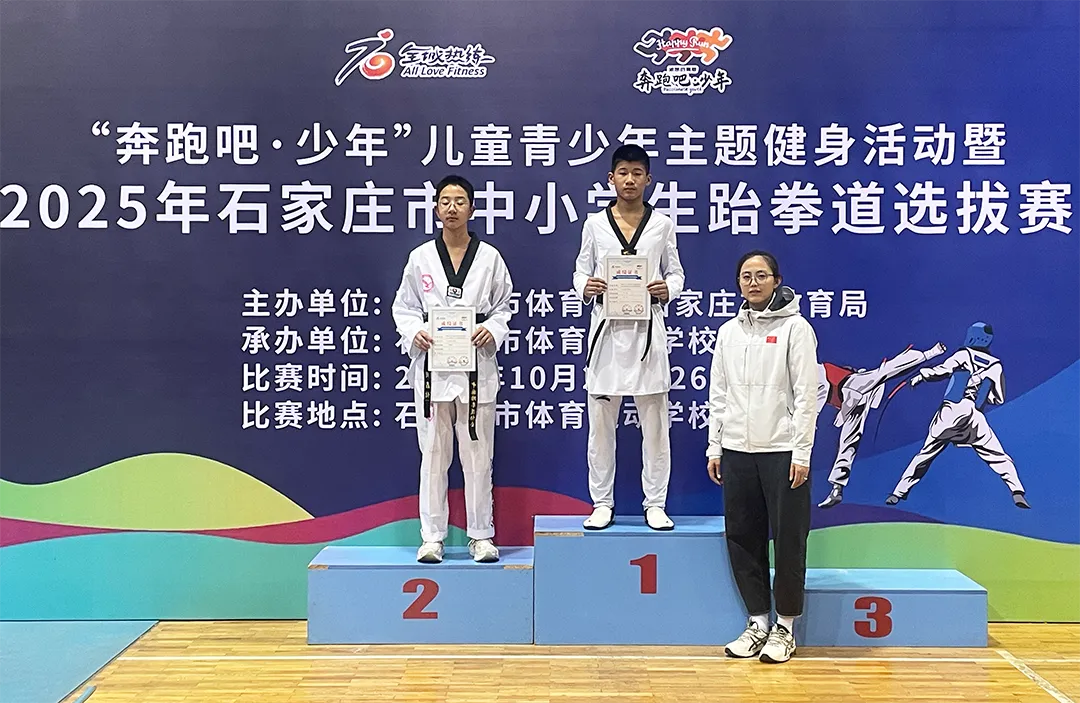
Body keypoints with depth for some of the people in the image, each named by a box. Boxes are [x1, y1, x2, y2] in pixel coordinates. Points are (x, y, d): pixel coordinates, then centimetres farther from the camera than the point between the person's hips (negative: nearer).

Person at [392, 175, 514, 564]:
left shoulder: (489, 257, 3)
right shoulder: (420, 257, 4)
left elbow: (503, 307, 9)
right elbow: (403, 307, 9)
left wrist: (492, 329, -11)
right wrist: (415, 332, -10)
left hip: (476, 364, 0)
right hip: (432, 364, 0)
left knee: (477, 453, 4)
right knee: (433, 453, 5)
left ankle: (481, 535, 16)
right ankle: (432, 536, 16)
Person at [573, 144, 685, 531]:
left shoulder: (662, 224, 6)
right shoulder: (594, 223, 6)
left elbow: (675, 272, 10)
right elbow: (580, 270, 10)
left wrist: (668, 289, -12)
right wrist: (585, 287, -12)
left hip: (647, 329, 0)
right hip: (607, 328, 1)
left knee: (654, 423, 3)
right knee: (601, 423, 5)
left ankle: (655, 504, 13)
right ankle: (602, 503, 16)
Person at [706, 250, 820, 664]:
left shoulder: (795, 327, -2)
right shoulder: (728, 332, 12)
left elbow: (806, 394, -7)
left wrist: (801, 451, -12)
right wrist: (714, 447, 9)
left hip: (783, 451, -5)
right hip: (737, 452, 5)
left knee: (788, 539, 1)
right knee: (743, 538, 8)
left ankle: (785, 627, 14)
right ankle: (758, 622, 20)